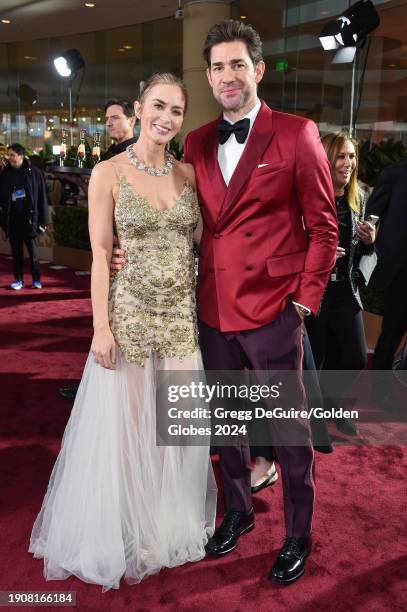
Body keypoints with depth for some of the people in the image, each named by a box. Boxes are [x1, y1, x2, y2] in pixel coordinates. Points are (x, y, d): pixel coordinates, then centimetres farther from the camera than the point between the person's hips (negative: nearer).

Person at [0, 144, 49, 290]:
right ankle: (18, 279, 18)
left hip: (28, 216, -3)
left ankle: (36, 279, 15)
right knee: (16, 250, 8)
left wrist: (43, 220, -7)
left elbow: (42, 196, -5)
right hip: (12, 217, 3)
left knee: (32, 248, 1)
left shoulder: (33, 172, -4)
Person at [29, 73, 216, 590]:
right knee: (126, 422, 8)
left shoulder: (187, 173, 7)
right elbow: (100, 253, -8)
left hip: (182, 311, 4)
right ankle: (125, 528, 31)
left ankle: (170, 521, 34)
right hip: (130, 311, -4)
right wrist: (101, 327, -11)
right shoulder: (109, 173, -5)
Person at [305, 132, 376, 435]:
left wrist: (369, 241, -6)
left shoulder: (359, 197, 6)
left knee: (356, 358, 5)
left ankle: (330, 401, 34)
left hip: (346, 289, 5)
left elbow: (358, 250, 15)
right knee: (313, 359, 6)